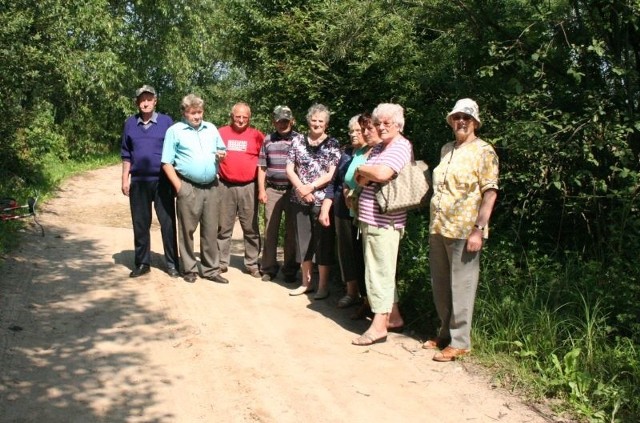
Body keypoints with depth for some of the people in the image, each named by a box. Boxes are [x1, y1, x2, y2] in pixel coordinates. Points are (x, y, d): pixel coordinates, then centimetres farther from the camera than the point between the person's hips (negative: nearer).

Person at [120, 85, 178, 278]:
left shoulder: (166, 122, 0)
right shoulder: (130, 123, 7)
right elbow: (126, 154, 12)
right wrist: (125, 179, 7)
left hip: (162, 180, -2)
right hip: (138, 181, 2)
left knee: (168, 222, 1)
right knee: (140, 224, 8)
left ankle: (172, 263, 10)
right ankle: (142, 263, 18)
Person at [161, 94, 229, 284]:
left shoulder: (211, 129, 14)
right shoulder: (174, 131, 0)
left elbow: (222, 151, 26)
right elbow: (167, 163, -4)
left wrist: (221, 154, 1)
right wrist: (178, 186, -11)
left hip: (211, 187, 4)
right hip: (188, 187, -4)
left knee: (211, 230, 7)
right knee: (187, 230, 2)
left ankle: (211, 269, 15)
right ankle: (189, 269, 12)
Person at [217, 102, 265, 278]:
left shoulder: (256, 135, 1)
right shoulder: (221, 133, 4)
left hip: (248, 187, -1)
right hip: (226, 186, 1)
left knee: (251, 228, 5)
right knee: (224, 227, 8)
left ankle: (252, 264, 14)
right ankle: (221, 262, 17)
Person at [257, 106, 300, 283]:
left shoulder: (300, 140, 2)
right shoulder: (268, 140, 9)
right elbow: (262, 167, 10)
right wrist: (261, 190, 3)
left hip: (293, 191, -2)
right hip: (272, 190, 2)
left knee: (292, 232, 4)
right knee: (270, 230, 4)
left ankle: (290, 270, 14)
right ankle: (269, 268, 14)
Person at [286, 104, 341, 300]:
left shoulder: (333, 144, -1)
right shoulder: (298, 142, 7)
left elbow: (332, 174, -8)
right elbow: (289, 169, 4)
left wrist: (310, 187, -13)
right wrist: (301, 189, -10)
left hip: (322, 200, -3)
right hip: (300, 200, 3)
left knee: (323, 242, 1)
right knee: (303, 240, 10)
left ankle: (323, 285, 10)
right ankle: (306, 282, 22)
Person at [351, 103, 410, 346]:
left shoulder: (401, 147, -10)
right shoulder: (379, 148, 17)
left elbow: (382, 174, -25)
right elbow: (361, 180, 10)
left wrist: (361, 169, -8)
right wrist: (365, 176, -12)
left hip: (384, 223, -9)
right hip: (370, 220, 9)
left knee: (379, 272, -7)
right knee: (382, 271, 15)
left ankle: (379, 326, -2)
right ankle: (393, 317, 26)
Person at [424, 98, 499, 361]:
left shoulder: (483, 151, -6)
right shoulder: (447, 150, 15)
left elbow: (490, 192, -12)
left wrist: (479, 229, -18)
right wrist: (434, 223, 17)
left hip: (463, 231, -7)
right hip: (438, 228, 7)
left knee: (461, 286, 0)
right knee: (440, 285, 14)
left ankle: (459, 341, 10)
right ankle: (445, 333, 29)